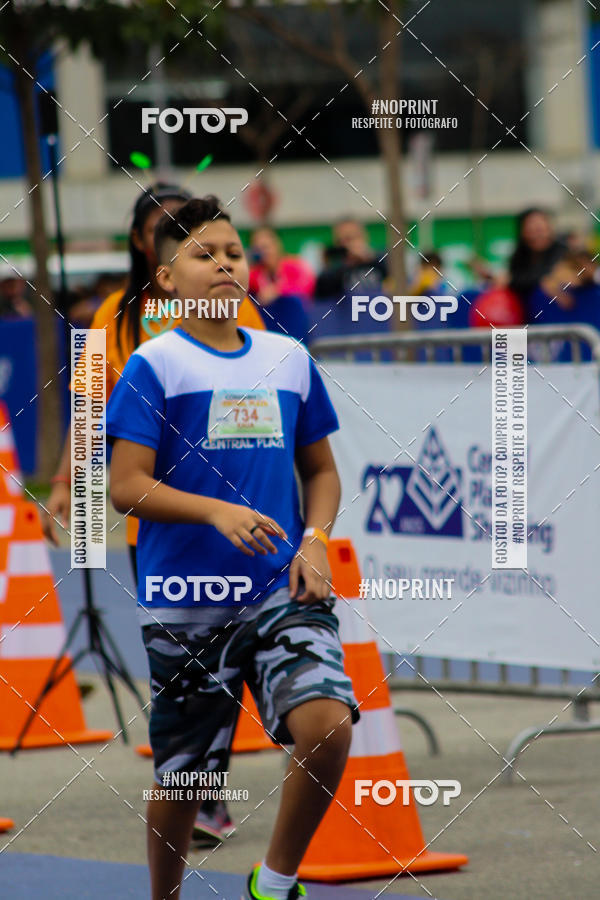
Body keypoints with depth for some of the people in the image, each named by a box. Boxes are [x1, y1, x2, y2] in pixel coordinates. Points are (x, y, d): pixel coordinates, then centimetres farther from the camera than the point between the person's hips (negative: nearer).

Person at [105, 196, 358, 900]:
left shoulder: (289, 359, 10)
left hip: (283, 589, 3)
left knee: (328, 725, -20)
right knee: (181, 773, 5)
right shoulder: (154, 365, -3)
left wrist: (314, 542, 0)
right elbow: (126, 487, -9)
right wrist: (218, 511, -22)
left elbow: (321, 471, 19)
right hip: (184, 599, -2)